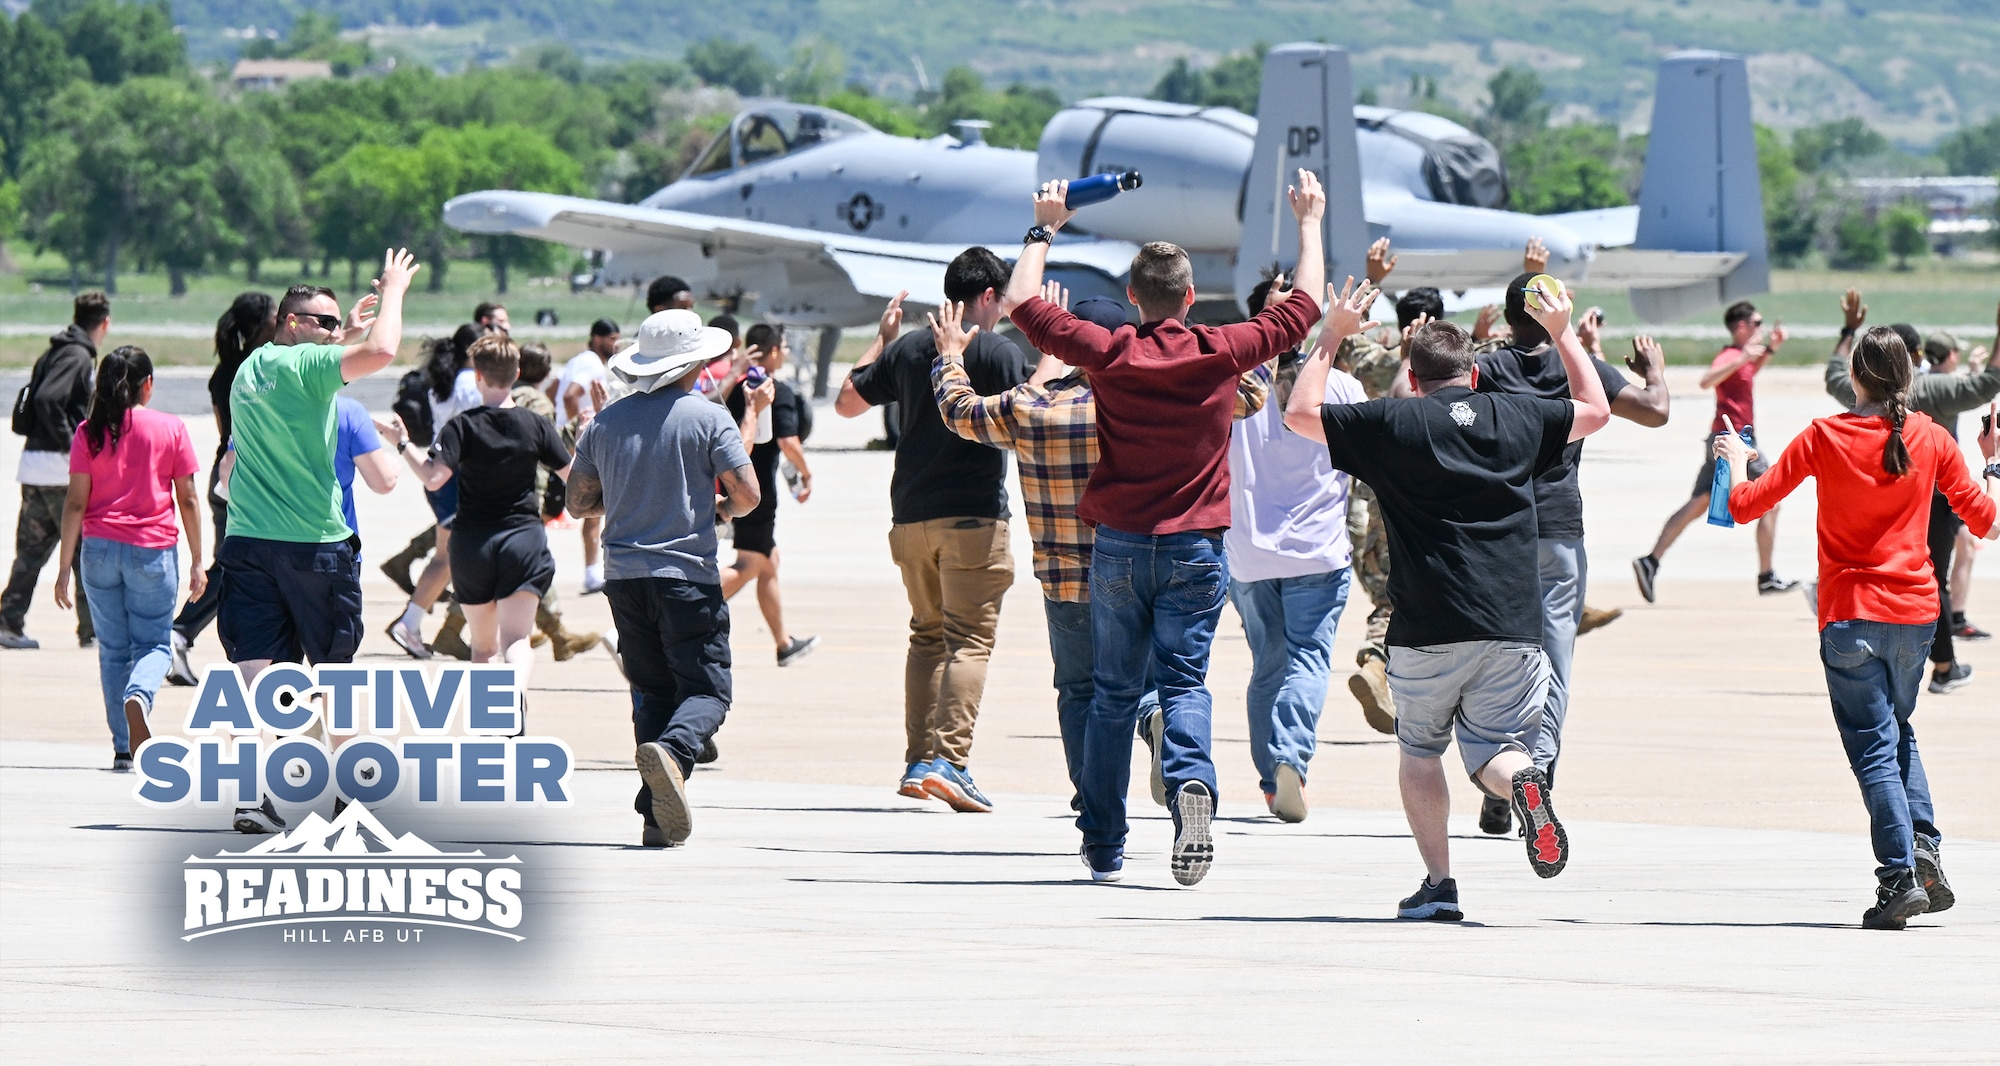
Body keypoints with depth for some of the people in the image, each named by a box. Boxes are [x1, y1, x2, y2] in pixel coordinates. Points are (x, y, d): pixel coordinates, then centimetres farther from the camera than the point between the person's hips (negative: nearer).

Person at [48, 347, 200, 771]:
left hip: (100, 549, 1)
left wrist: (65, 565, 3)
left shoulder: (89, 433, 1)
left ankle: (124, 749, 8)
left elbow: (75, 502, -1)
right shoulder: (170, 429, -1)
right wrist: (197, 562, 8)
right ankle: (138, 697, -27)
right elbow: (188, 500, 1)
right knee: (153, 644, 7)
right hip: (154, 551, -1)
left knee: (112, 650, 11)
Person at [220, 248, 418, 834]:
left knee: (256, 672, -4)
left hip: (247, 543, 5)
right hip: (313, 544, -5)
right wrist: (392, 291, -7)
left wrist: (347, 332, 29)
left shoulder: (250, 370, 12)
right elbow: (382, 352, -25)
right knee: (333, 666, 13)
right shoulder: (306, 366, -11)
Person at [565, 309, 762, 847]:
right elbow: (747, 494, -8)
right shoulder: (708, 418, -5)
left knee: (652, 691, 13)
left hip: (624, 577, 4)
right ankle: (673, 749, -32)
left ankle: (657, 815, 2)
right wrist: (720, 507, 13)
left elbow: (579, 502, 14)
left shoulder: (606, 422, 8)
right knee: (706, 689, 0)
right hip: (687, 575, -4)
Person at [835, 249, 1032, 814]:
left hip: (911, 514, 5)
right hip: (974, 516, -5)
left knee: (928, 636, 16)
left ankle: (917, 762, 12)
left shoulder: (906, 349, 8)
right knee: (970, 640, -7)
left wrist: (881, 338, 31)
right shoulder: (1000, 353, -7)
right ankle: (948, 759, -21)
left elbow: (846, 402, 20)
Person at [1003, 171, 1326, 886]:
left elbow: (1021, 303, 6)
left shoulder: (1110, 353, -5)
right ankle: (1191, 780, -32)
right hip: (1195, 548, -1)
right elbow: (1303, 309, 9)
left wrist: (1045, 230, 17)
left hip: (1119, 546, 1)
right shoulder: (1220, 353, -5)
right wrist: (1310, 224, 20)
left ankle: (1103, 844, 15)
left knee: (1114, 692, 11)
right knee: (1184, 681, -1)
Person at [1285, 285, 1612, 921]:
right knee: (1494, 750, 8)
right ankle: (1520, 776, -28)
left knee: (1420, 748, 17)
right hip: (1513, 625, 2)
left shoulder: (1392, 423, -1)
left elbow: (1299, 414, 13)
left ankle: (1438, 881, 6)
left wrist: (1333, 336, 21)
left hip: (1427, 630, -1)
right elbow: (1596, 411, 28)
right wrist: (1562, 333, 38)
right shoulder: (1520, 418, 8)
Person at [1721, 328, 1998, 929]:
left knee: (1874, 748, -2)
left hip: (1850, 614, -3)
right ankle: (1922, 842, 3)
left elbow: (1744, 506, -3)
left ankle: (1901, 875, -13)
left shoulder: (1824, 439, -6)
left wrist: (1737, 461, 18)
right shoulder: (1930, 439, 0)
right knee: (1896, 730, 23)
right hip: (1916, 610, 3)